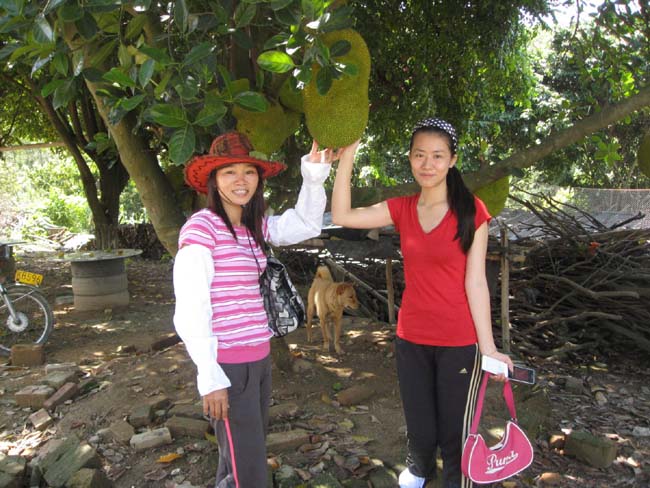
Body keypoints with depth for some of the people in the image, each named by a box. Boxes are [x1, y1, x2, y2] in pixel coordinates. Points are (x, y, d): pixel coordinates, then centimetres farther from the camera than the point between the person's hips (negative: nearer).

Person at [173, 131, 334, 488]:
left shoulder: (253, 226, 9)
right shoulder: (201, 227, -14)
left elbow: (306, 224, 13)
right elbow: (190, 307, -17)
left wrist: (314, 175, -1)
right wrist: (210, 376, -18)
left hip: (258, 358, 8)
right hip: (227, 365, -8)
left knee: (242, 457, 21)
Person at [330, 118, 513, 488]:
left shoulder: (471, 210, -9)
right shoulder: (403, 209, 1)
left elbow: (475, 282, -9)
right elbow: (342, 216, -7)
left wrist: (488, 347, -10)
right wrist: (347, 157, -10)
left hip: (459, 342, -3)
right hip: (411, 339, 4)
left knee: (455, 433, 10)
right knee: (420, 430, 20)